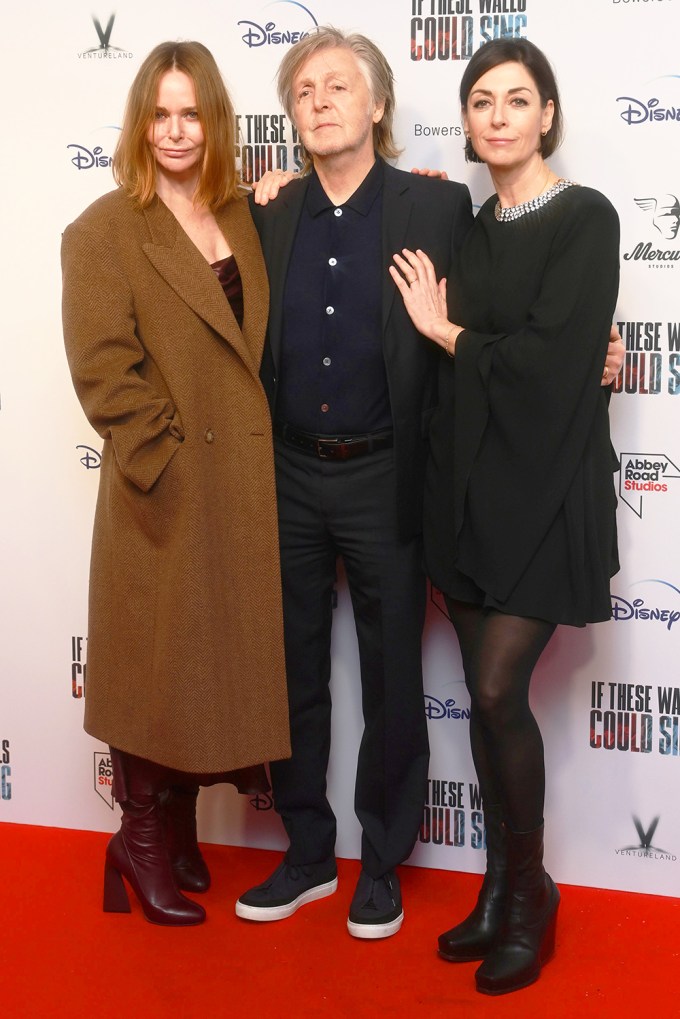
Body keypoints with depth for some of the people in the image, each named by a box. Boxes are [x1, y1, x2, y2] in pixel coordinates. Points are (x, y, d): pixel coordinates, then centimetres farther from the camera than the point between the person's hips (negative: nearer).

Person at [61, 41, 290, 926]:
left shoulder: (247, 217, 11)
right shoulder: (103, 232, -6)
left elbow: (273, 339, 15)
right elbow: (104, 371, -13)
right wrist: (171, 459, -15)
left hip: (249, 489, 6)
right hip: (166, 498, -5)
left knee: (219, 659, 13)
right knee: (157, 662, 5)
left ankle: (180, 830, 30)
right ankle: (141, 841, 23)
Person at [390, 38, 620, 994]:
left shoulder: (584, 218, -7)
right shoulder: (469, 228, 13)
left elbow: (548, 361, -17)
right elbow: (459, 365, 13)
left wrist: (446, 332, -5)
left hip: (543, 485, -6)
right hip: (467, 482, 6)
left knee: (498, 690, -10)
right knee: (485, 693, 8)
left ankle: (531, 896, 11)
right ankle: (501, 888, 22)